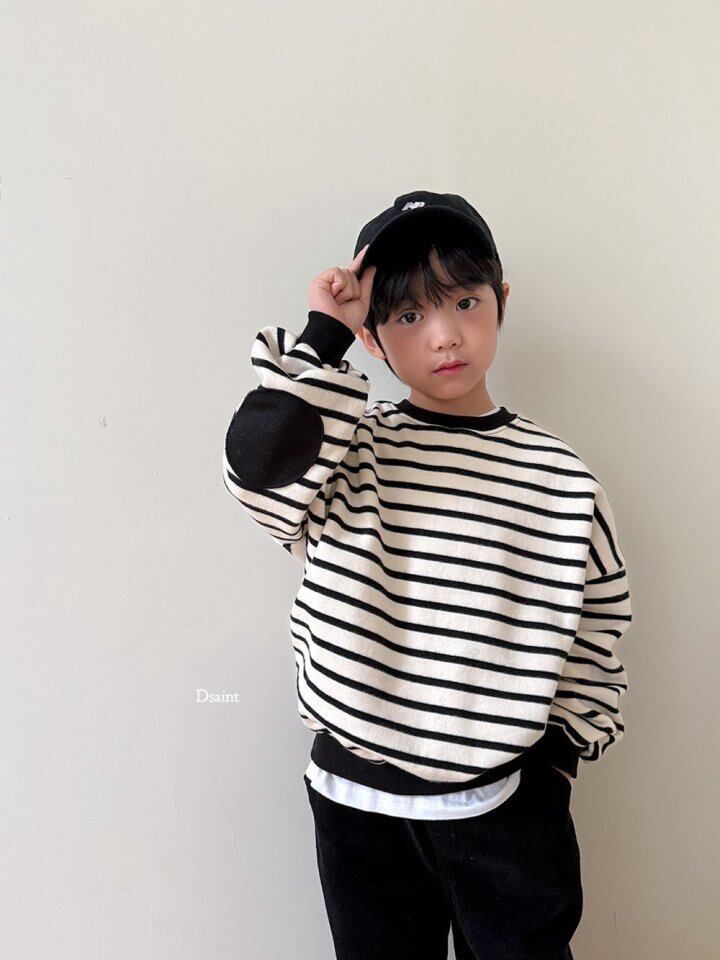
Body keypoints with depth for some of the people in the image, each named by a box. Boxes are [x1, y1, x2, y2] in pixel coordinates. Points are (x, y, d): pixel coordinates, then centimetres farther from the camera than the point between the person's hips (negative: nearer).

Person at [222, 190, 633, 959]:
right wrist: (324, 331, -21)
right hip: (359, 807, 0)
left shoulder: (560, 478, -4)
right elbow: (258, 463, -30)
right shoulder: (345, 453, -8)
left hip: (506, 810, 1)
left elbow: (594, 634, 4)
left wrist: (554, 766, 4)